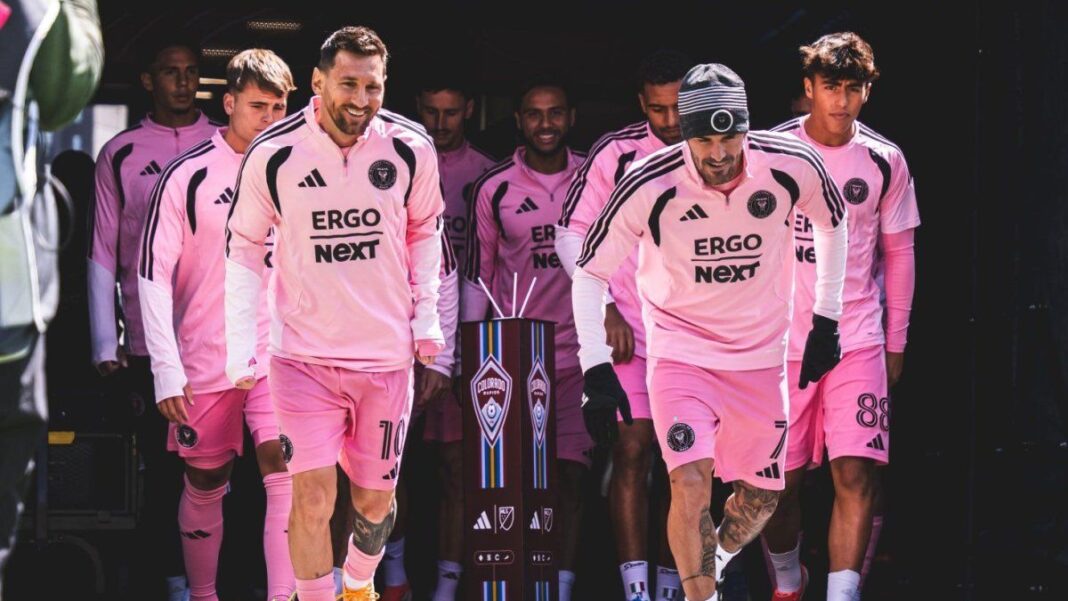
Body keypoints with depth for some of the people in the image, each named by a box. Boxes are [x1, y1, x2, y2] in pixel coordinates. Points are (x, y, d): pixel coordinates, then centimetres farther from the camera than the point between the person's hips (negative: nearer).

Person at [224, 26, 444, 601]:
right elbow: (244, 249, 0)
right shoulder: (272, 154, -12)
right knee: (313, 498, -11)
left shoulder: (411, 149, -7)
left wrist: (426, 319, 4)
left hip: (387, 354, 2)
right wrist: (241, 350, -4)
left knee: (375, 497, 13)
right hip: (303, 354, -2)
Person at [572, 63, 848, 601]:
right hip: (680, 351, -3)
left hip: (761, 355, 3)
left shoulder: (792, 167, -15)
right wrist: (596, 370, -14)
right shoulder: (649, 185, -20)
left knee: (761, 497, 11)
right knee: (691, 481, -22)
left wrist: (826, 320, 8)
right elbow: (589, 273, -9)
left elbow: (832, 223, 8)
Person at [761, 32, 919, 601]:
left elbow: (898, 251, 12)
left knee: (855, 475, -13)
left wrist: (896, 340, 10)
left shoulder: (885, 161, 3)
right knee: (779, 479, 4)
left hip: (859, 337, 0)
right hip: (779, 338, 0)